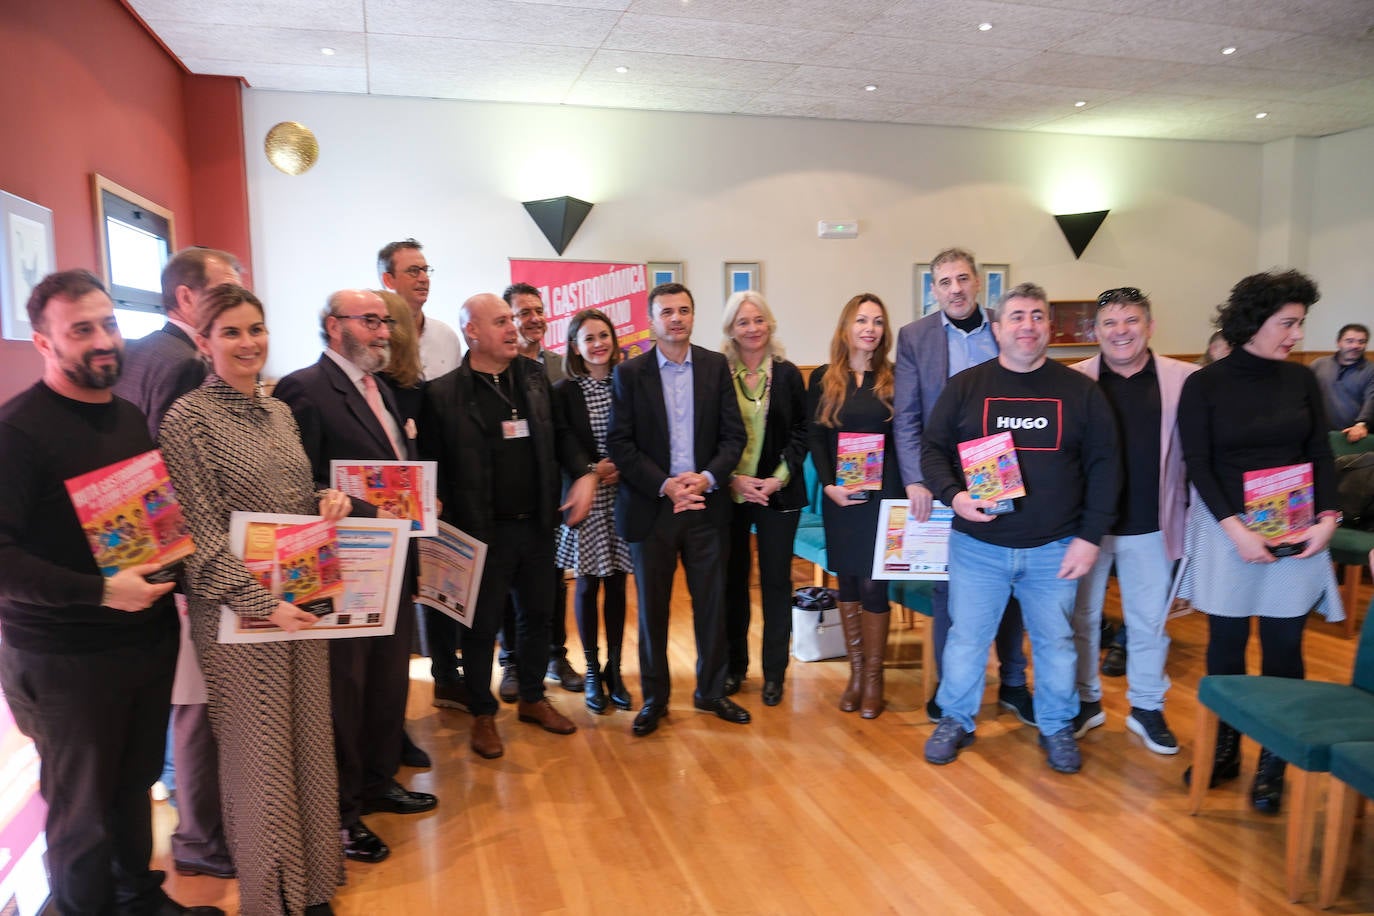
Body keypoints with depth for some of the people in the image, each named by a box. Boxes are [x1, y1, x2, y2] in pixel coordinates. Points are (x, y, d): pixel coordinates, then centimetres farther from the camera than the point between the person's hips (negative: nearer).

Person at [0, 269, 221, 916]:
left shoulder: (131, 417, 9)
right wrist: (99, 592, -25)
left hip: (150, 637, 6)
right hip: (64, 660, -6)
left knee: (136, 784, 19)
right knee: (82, 808, 10)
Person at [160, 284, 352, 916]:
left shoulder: (279, 411, 9)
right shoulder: (187, 419, -10)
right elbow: (201, 534, -14)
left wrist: (329, 500, -4)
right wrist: (262, 603, -20)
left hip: (303, 600, 6)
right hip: (238, 609, -6)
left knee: (310, 740, 14)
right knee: (260, 751, 6)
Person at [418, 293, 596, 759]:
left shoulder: (534, 376, 5)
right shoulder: (443, 393, -10)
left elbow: (560, 432, 13)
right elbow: (431, 465, -8)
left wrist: (583, 473, -3)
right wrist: (447, 526, -14)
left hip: (537, 524, 5)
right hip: (483, 531, -5)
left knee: (538, 615, 17)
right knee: (482, 626, 9)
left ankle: (533, 698, 37)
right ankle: (483, 715, 28)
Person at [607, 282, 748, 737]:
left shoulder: (716, 366, 5)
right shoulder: (629, 373, 0)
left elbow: (734, 435, 2)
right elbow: (620, 444, -5)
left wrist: (707, 477, -14)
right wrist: (664, 485, -15)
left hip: (706, 505, 2)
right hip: (650, 507, -1)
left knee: (711, 603, 9)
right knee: (652, 608, 8)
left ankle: (711, 690, 27)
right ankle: (654, 698, 23)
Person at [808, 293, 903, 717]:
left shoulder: (893, 379, 2)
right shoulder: (823, 379, 4)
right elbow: (816, 439, 1)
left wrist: (904, 489, -12)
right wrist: (830, 485, -12)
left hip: (882, 494, -1)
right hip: (839, 496, 2)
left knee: (873, 583, -2)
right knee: (847, 582, 9)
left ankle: (873, 678, 13)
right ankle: (855, 672, 22)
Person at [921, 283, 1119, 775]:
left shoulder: (1081, 391, 1)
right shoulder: (964, 386, 0)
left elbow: (1103, 466, 1)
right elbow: (933, 449, 2)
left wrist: (1090, 536, -5)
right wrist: (953, 495, -17)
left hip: (1054, 549, 1)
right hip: (977, 545, 0)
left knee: (1055, 643, 14)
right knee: (966, 639, 10)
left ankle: (1056, 728, 35)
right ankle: (955, 722, 30)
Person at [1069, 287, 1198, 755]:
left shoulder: (1184, 379, -3)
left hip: (1150, 525, 0)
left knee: (1150, 621, 14)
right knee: (1082, 616, 13)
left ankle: (1146, 707, 31)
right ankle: (1086, 701, 31)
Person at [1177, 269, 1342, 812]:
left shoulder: (1302, 380, 5)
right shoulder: (1204, 385, -4)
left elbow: (1321, 455, 6)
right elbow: (1198, 466, -8)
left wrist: (1327, 517, -9)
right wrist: (1236, 528, -17)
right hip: (1225, 530, -2)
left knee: (1283, 646, 5)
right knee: (1226, 643, 7)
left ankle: (1273, 762, 18)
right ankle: (1224, 748, 24)